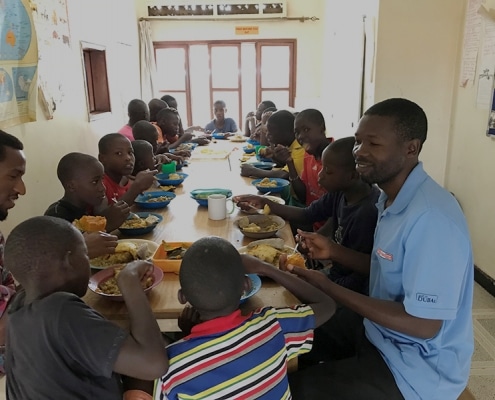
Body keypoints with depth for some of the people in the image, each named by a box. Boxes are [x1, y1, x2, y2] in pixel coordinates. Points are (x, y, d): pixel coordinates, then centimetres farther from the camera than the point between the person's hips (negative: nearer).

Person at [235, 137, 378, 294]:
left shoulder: (372, 210, -28)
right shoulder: (340, 192, -2)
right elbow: (305, 215, 4)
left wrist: (334, 251, -34)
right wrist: (264, 202, -4)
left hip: (351, 290, -7)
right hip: (335, 274, 7)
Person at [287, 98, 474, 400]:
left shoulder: (431, 217, -30)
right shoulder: (392, 197, 1)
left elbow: (424, 326, -27)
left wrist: (329, 288, -25)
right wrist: (332, 252, 0)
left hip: (419, 366, -8)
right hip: (382, 332, 9)